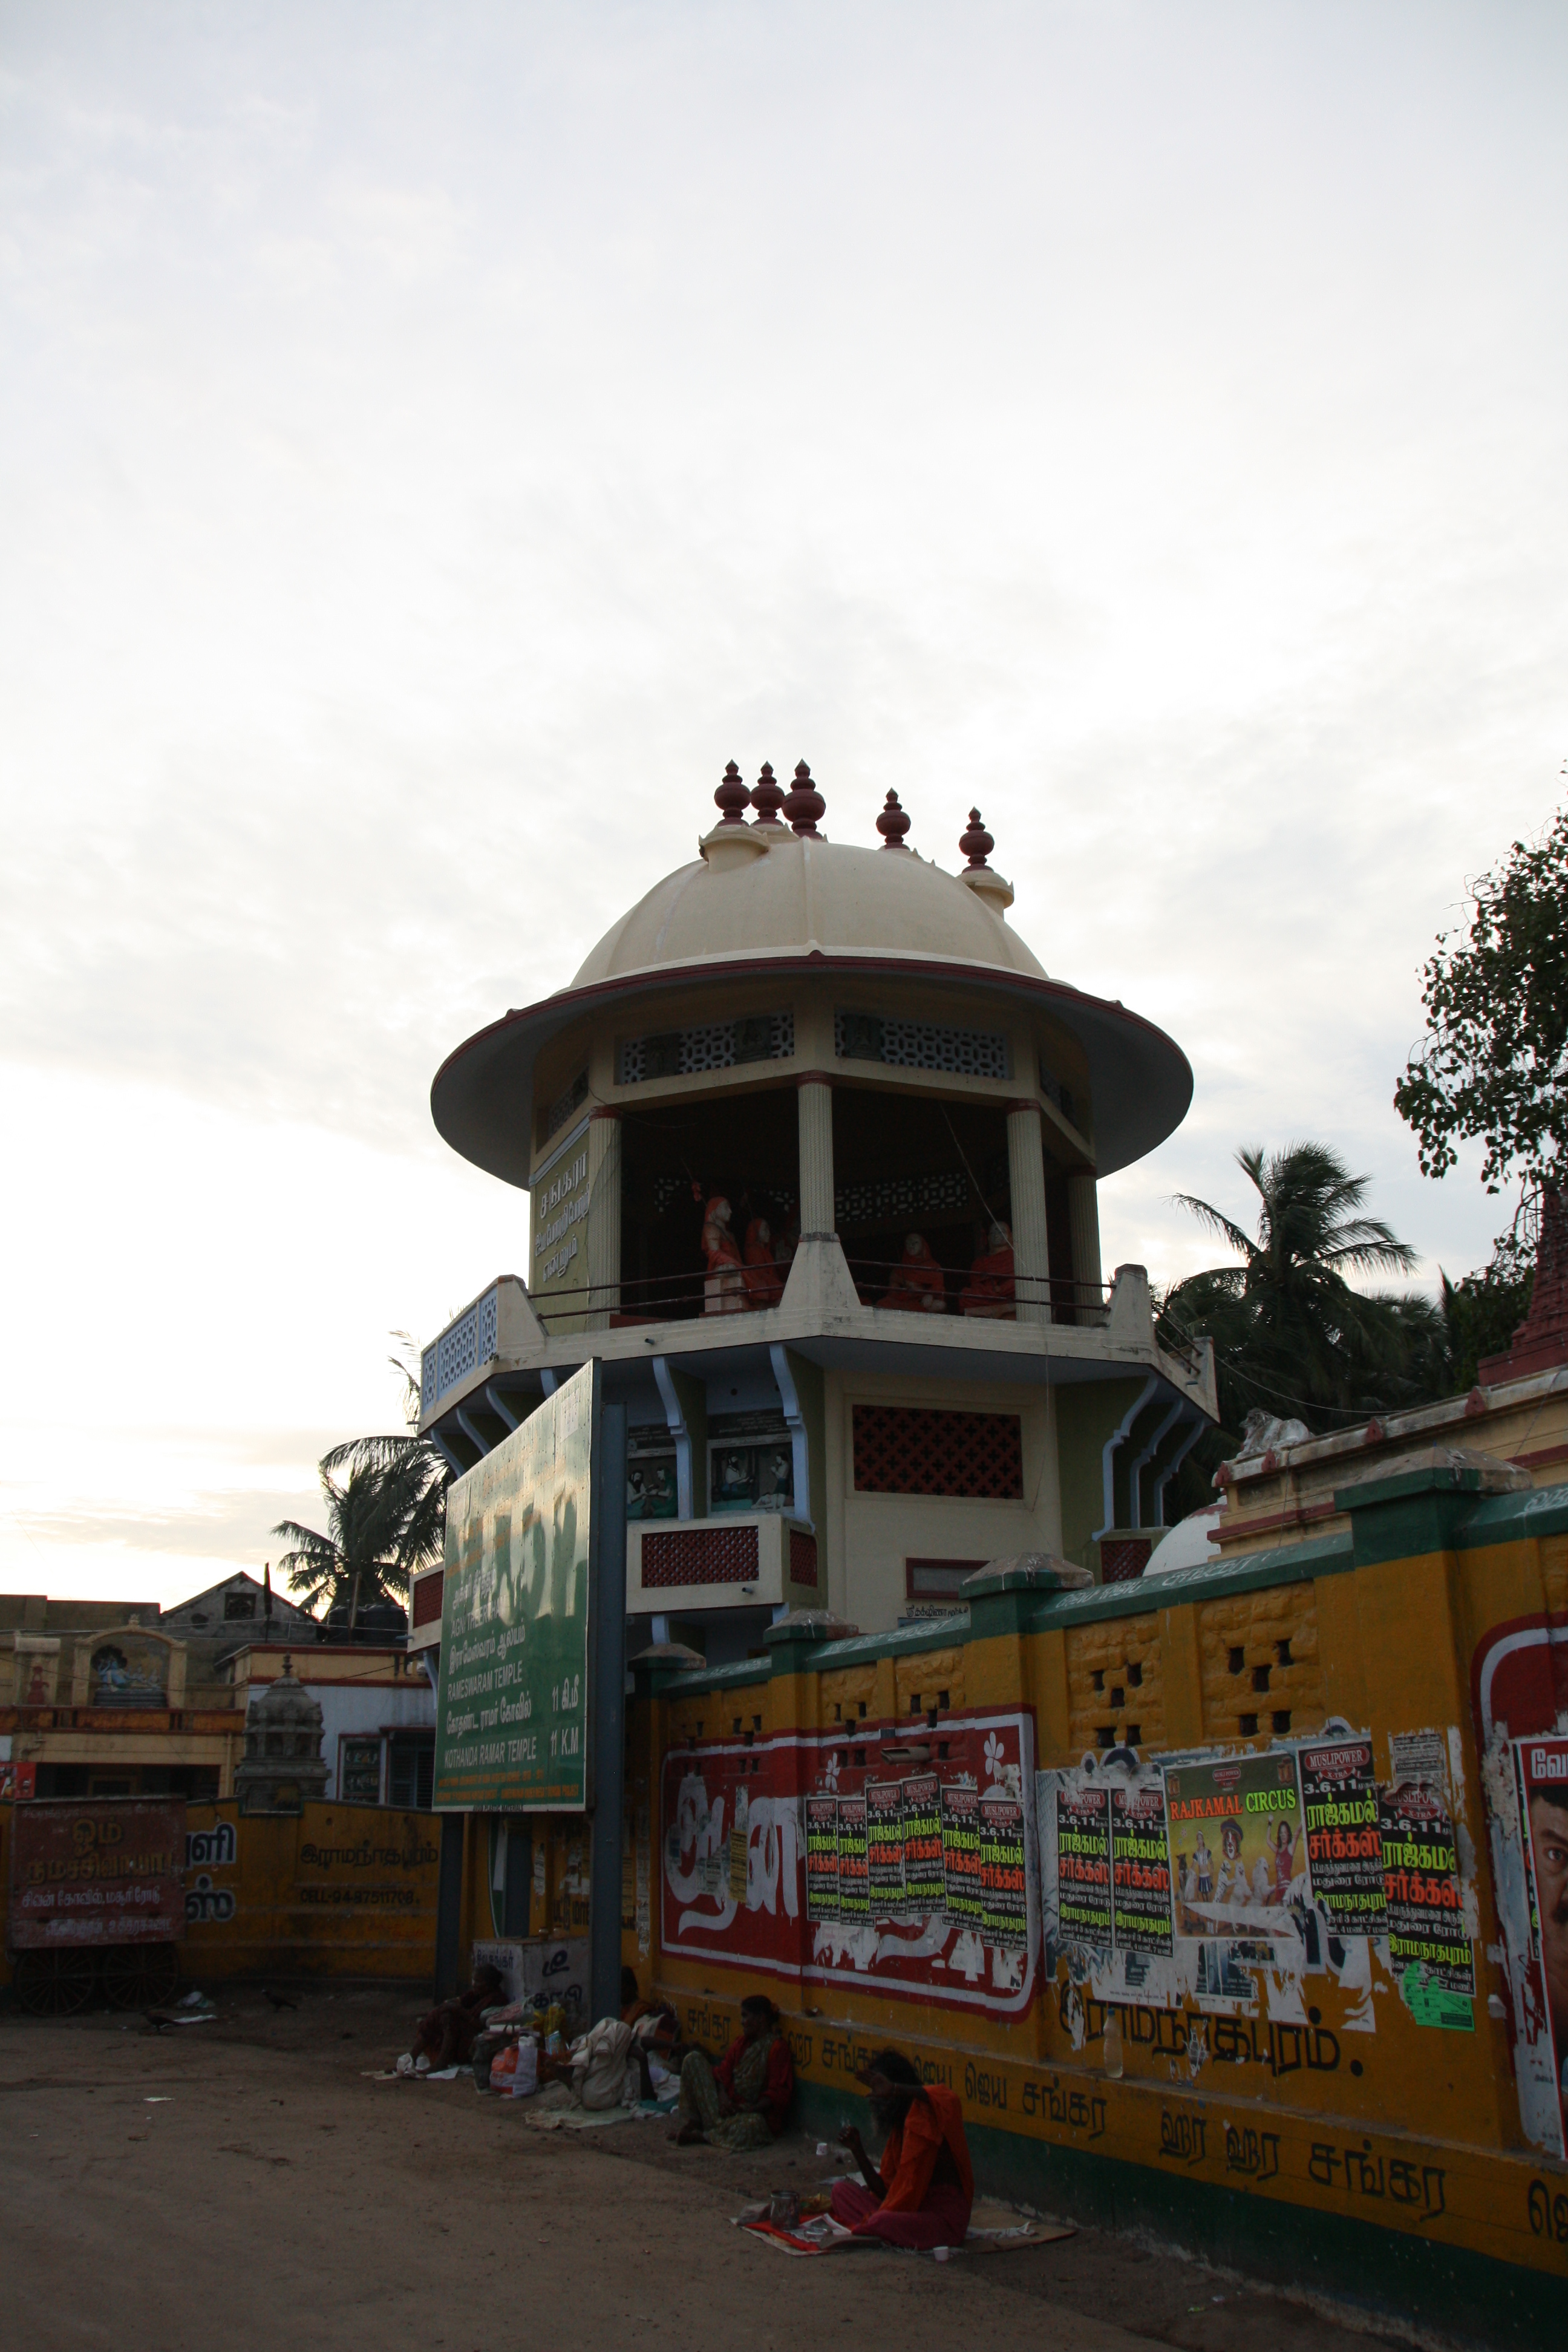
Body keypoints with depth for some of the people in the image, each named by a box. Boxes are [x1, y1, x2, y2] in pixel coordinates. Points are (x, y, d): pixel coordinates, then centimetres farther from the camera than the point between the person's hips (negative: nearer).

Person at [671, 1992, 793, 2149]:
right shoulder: (741, 2042, 14)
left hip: (756, 2112, -6)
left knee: (753, 2124, -44)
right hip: (729, 2106, 6)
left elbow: (778, 2093, -13)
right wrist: (723, 2098, -13)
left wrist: (751, 2109, -23)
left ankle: (701, 2135, -27)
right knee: (693, 2059, -5)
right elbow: (723, 2073, 7)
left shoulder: (777, 2047, -7)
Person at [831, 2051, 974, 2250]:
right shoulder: (898, 2129, 15)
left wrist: (893, 2090, -36)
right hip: (911, 2210, 9)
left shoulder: (926, 2113, -9)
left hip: (945, 2217, -9)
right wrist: (857, 2150, 3)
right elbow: (883, 2190, 14)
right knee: (841, 2190, 3)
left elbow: (950, 2099, -37)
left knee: (882, 2221, -35)